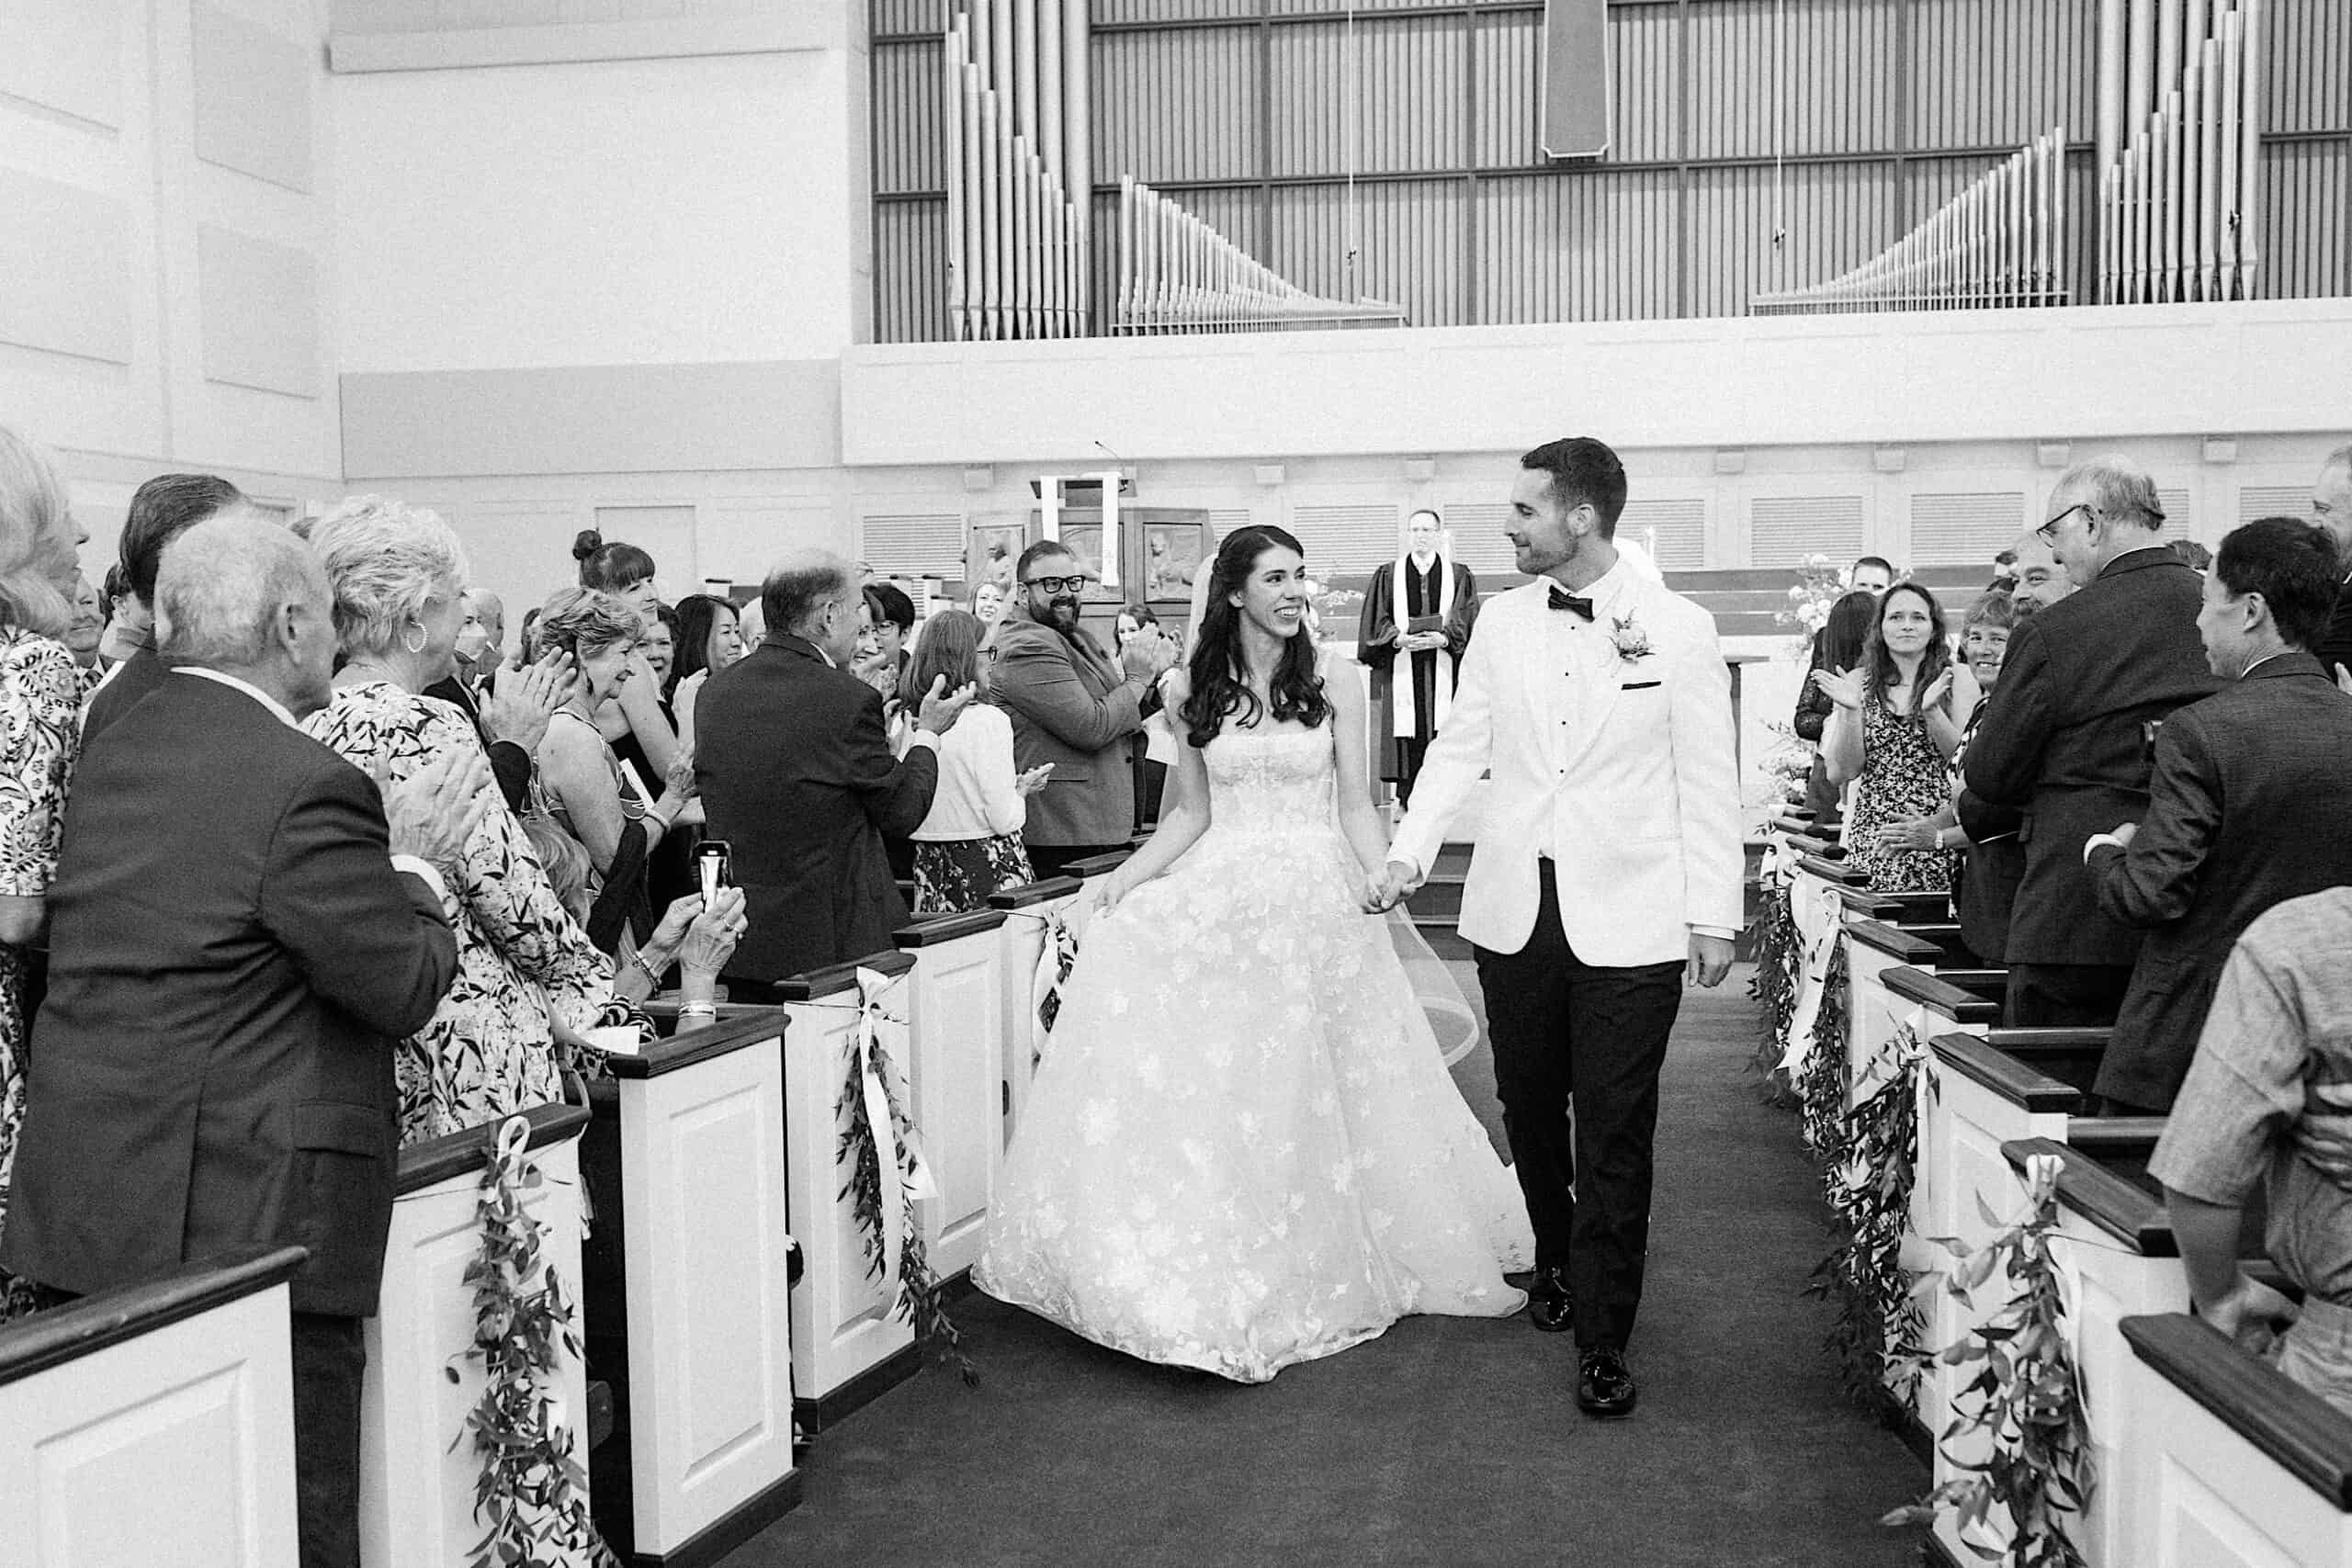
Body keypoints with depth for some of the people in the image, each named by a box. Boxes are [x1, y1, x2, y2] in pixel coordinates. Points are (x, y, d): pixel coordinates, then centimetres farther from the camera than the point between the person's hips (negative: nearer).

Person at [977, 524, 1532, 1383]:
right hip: (1221, 901, 1)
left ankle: (1316, 1265, 21)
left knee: (1306, 1085, 4)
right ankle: (1220, 1276, 6)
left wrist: (1383, 879, -15)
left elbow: (1356, 808, 2)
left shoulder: (1333, 688, 1)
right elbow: (1192, 813, 10)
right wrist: (1125, 877, -2)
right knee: (1214, 1087, -6)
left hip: (1317, 902, -1)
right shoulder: (1195, 692, 5)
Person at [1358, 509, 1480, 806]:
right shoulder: (1388, 575, 9)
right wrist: (1398, 639, -14)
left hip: (1443, 667, 0)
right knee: (1405, 732, -2)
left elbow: (1466, 620, 1)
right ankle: (1405, 799, 5)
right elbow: (1378, 619, 4)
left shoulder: (1459, 576, 8)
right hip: (1402, 667, 0)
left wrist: (1444, 638, -16)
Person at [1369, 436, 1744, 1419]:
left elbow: (1707, 780, -1)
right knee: (1530, 1111, 14)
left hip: (1629, 921, -3)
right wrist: (1409, 853, -3)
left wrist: (1715, 914, -2)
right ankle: (1556, 1265, 38)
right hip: (1515, 911, 4)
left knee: (1615, 1136, -1)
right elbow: (1461, 746, 9)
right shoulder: (1502, 621, 6)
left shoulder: (1678, 628, -4)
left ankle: (1602, 1346, 8)